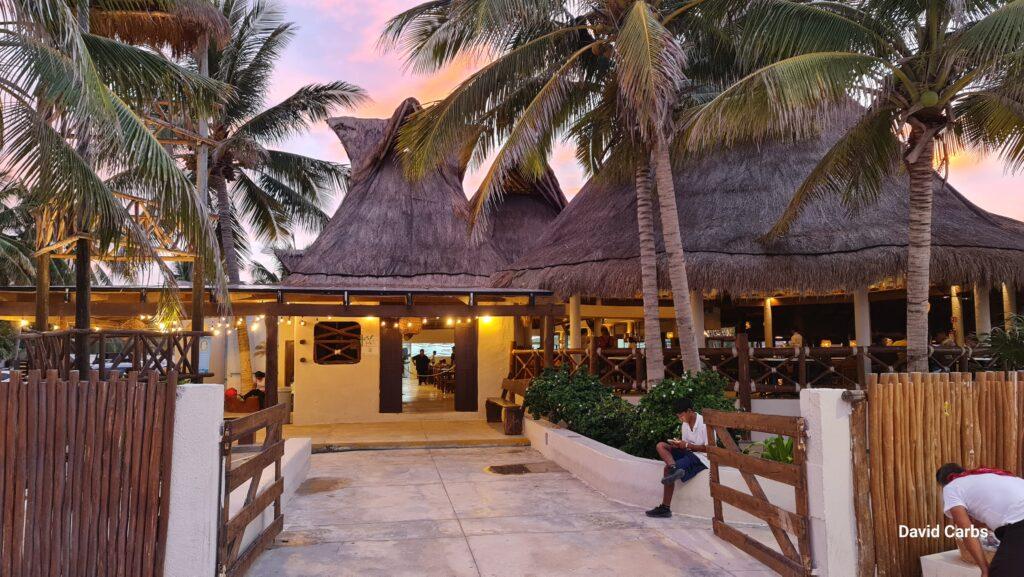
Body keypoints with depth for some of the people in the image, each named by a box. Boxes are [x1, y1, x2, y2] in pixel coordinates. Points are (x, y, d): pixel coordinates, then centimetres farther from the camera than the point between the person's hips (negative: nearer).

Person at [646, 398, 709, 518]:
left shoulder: (705, 423, -15)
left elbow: (709, 448, -15)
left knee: (668, 468, -26)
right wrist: (678, 444, -9)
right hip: (688, 453, 8)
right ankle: (674, 468, -34)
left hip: (701, 457, -8)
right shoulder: (684, 424, 9)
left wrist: (687, 445, -19)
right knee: (661, 446, -14)